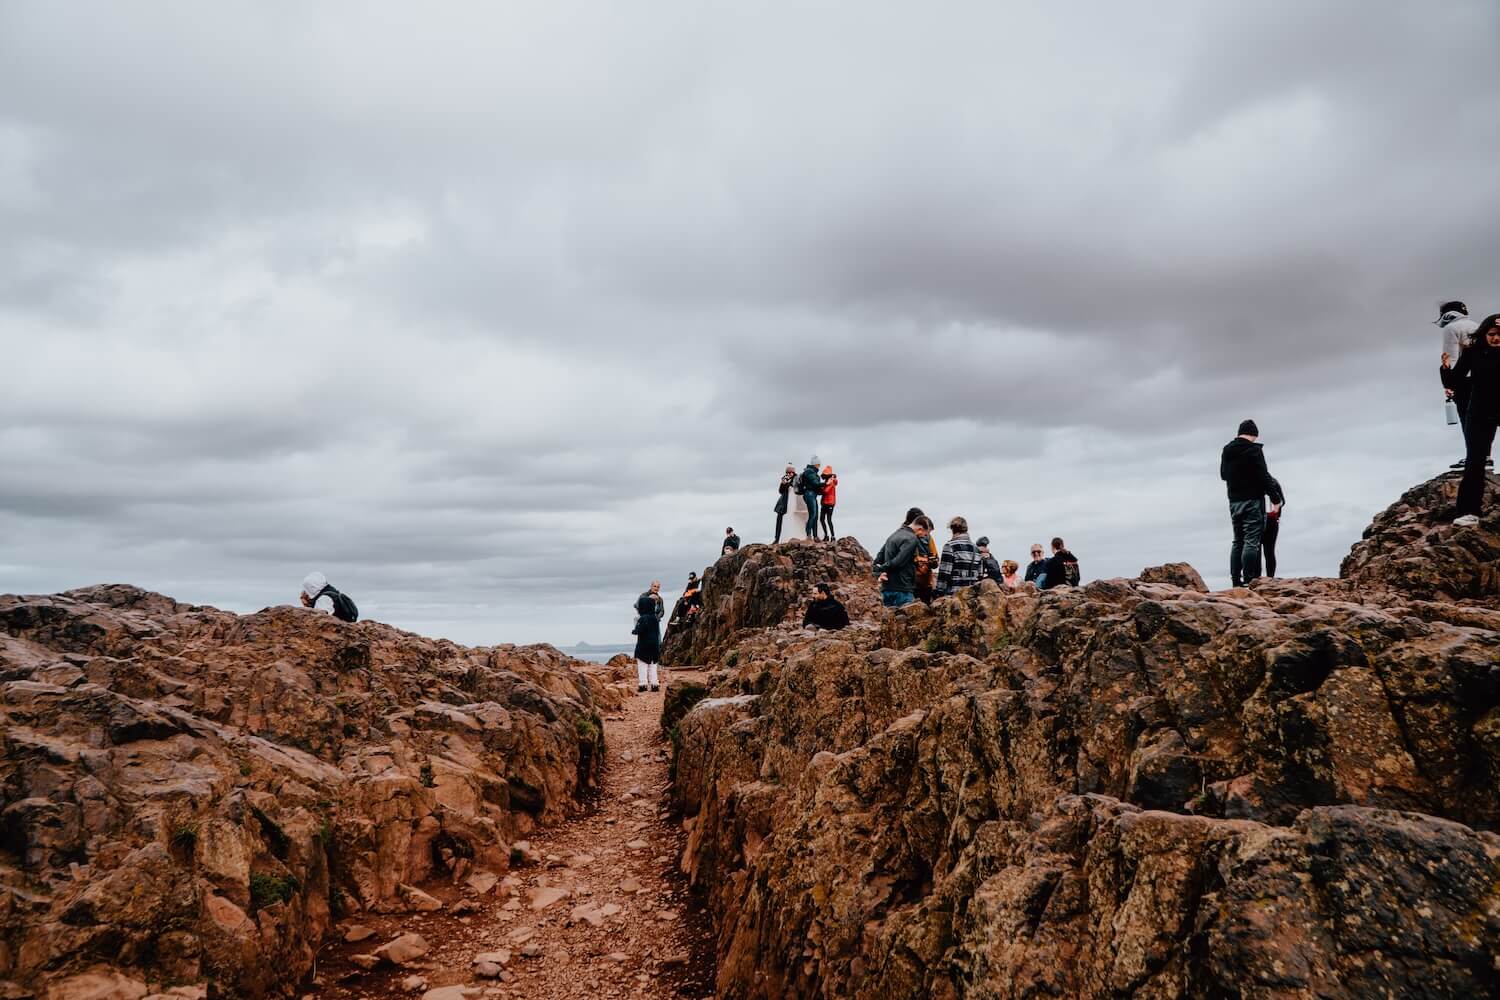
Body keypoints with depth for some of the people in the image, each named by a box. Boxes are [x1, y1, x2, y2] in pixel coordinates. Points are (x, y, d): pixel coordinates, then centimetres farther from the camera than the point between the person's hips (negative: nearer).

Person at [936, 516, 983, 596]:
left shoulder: (950, 546, -6)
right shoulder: (975, 548, 14)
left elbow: (944, 572, -10)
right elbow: (980, 575, 14)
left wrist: (939, 592, -6)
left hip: (953, 593, -6)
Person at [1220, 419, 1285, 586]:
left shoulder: (1226, 451, 10)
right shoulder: (1253, 450, -12)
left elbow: (1223, 475, 21)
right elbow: (1263, 476, -15)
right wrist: (1275, 498, -10)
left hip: (1234, 502, 7)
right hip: (1252, 500, -7)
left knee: (1237, 541, 12)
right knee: (1251, 541, -6)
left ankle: (1236, 579, 10)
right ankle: (1249, 579, -11)